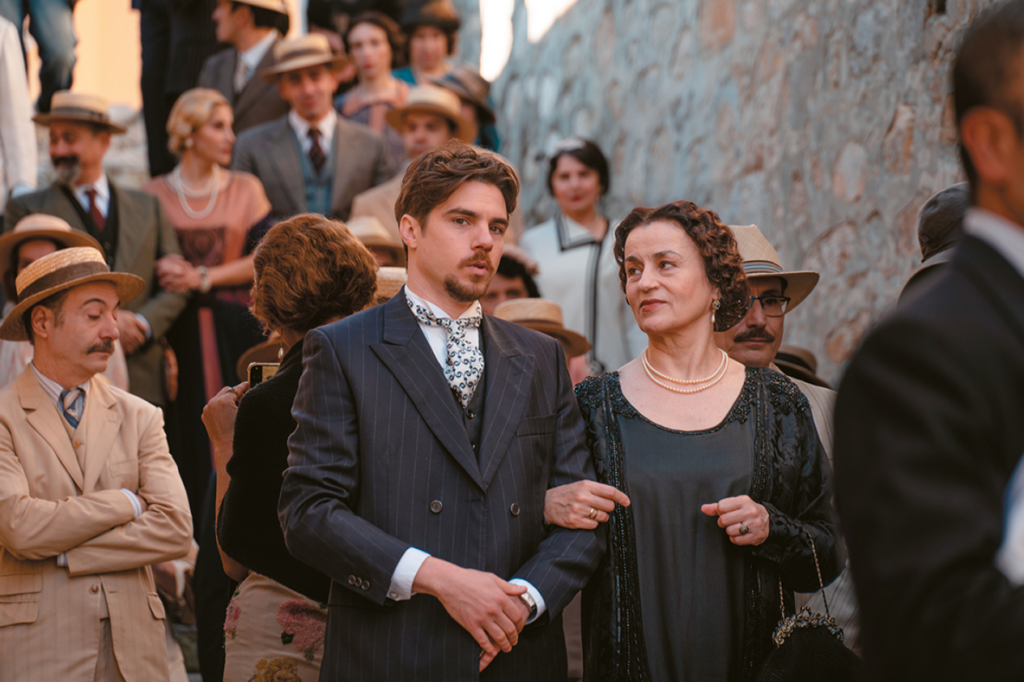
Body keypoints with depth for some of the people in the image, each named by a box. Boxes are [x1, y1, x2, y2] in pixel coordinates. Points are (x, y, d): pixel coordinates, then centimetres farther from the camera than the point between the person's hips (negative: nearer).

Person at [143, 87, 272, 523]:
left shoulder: (245, 189, 9)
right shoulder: (155, 194, 7)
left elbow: (263, 258, 0)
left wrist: (203, 278, -9)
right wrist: (163, 271, -14)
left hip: (236, 329, 1)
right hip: (178, 334, -1)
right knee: (186, 434, -4)